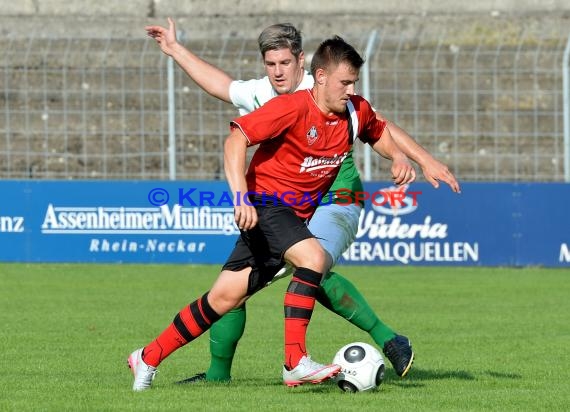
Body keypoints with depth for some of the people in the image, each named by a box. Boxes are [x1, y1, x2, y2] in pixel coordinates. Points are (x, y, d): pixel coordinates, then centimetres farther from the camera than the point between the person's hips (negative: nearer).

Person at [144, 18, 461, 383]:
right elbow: (219, 83, 27)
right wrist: (175, 49, 31)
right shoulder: (259, 95, 8)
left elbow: (379, 126, -7)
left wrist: (425, 160, -12)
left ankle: (390, 342, -26)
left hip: (334, 203, -7)